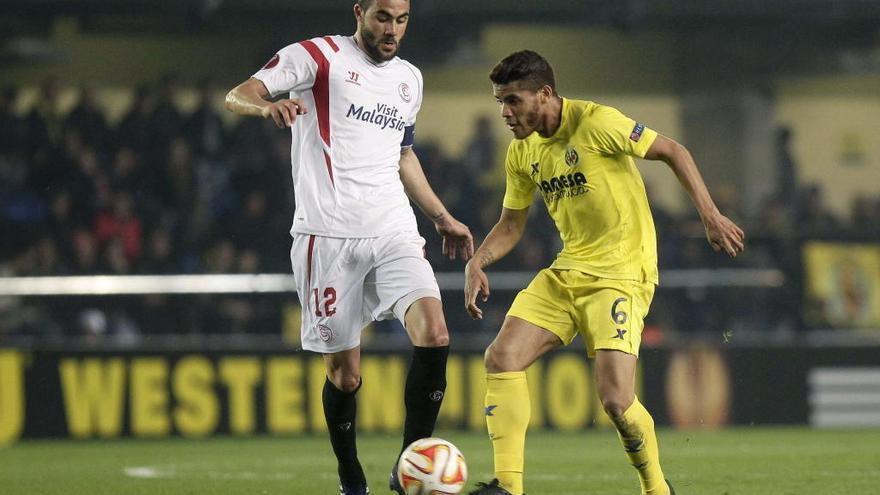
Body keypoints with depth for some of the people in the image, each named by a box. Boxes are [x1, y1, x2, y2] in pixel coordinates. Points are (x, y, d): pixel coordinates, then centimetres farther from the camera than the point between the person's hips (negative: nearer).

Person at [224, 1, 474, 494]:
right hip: (329, 235, -5)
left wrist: (443, 218, 29)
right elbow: (237, 96, -9)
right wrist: (268, 105, -32)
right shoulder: (321, 56, -1)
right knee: (345, 370, -1)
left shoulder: (409, 79, 18)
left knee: (435, 335, -17)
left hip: (393, 231, 5)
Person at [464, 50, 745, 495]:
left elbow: (673, 152, -8)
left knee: (615, 398, -17)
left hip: (621, 273, -7)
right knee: (502, 357, -11)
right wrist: (477, 263, -1)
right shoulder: (521, 152, 8)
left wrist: (710, 215, -14)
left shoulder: (595, 123, -14)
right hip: (565, 273, 7)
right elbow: (511, 225, 18)